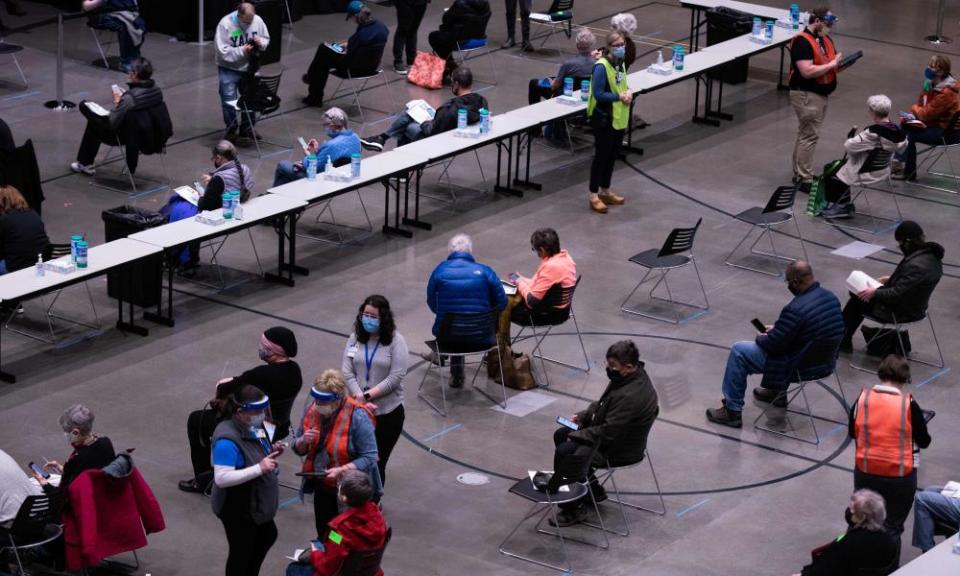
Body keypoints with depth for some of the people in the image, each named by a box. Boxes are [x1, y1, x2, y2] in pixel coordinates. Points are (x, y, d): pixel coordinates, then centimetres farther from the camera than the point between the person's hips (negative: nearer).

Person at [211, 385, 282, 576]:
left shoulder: (253, 425, -3)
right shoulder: (227, 439, -31)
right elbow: (221, 478, -35)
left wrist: (272, 451, -7)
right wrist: (259, 468, -37)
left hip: (256, 502, 10)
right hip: (238, 509, -10)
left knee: (268, 536, 28)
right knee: (241, 552, 8)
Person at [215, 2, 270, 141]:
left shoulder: (258, 21, -10)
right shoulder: (225, 24, -22)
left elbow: (266, 40, 4)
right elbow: (223, 51, -22)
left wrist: (261, 43, -19)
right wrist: (242, 51, -28)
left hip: (249, 68, 4)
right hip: (229, 69, -4)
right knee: (229, 100, -8)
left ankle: (247, 128, 30)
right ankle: (231, 130, 8)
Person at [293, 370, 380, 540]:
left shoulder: (358, 417, -25)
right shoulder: (312, 407, -7)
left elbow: (369, 458, -24)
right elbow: (298, 448, 4)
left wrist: (342, 470, -35)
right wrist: (303, 441, -19)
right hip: (322, 488, 6)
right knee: (324, 538, 24)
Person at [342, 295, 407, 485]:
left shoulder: (395, 341, -7)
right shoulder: (355, 339, 4)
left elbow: (396, 377, -13)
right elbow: (347, 373, -2)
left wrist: (368, 395, -18)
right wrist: (359, 397, -17)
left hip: (388, 412, -3)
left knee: (377, 463, 4)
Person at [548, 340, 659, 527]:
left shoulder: (630, 396, -34)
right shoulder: (631, 376, -3)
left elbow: (607, 433, -29)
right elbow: (603, 403, 15)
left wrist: (575, 435, -17)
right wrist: (583, 415, 2)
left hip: (620, 450, -11)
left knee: (565, 453, -18)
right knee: (560, 434, 15)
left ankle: (574, 509, 0)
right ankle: (593, 490, 25)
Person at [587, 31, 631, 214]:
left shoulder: (620, 63, 6)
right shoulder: (601, 67, -21)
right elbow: (598, 94, -24)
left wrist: (628, 92, -5)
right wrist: (619, 97, -23)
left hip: (619, 118, 8)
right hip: (604, 118, -8)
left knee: (612, 155, 16)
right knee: (601, 156, -1)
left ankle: (605, 191, 29)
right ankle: (594, 196, 8)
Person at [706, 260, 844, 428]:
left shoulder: (796, 310, -29)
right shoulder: (830, 297, -2)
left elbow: (773, 344, -20)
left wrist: (760, 338, 3)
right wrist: (776, 329, 16)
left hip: (801, 367, -8)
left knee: (738, 352, 3)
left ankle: (732, 411, 11)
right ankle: (775, 390, 42)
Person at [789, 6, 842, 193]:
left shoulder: (826, 39, 10)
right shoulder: (802, 42, -18)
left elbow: (832, 66, 20)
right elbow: (807, 71, -26)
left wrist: (841, 64, -2)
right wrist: (831, 64, -19)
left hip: (820, 94, 9)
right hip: (806, 95, -9)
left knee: (806, 135, 14)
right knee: (809, 135, -9)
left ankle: (799, 174, 21)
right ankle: (804, 180, -7)